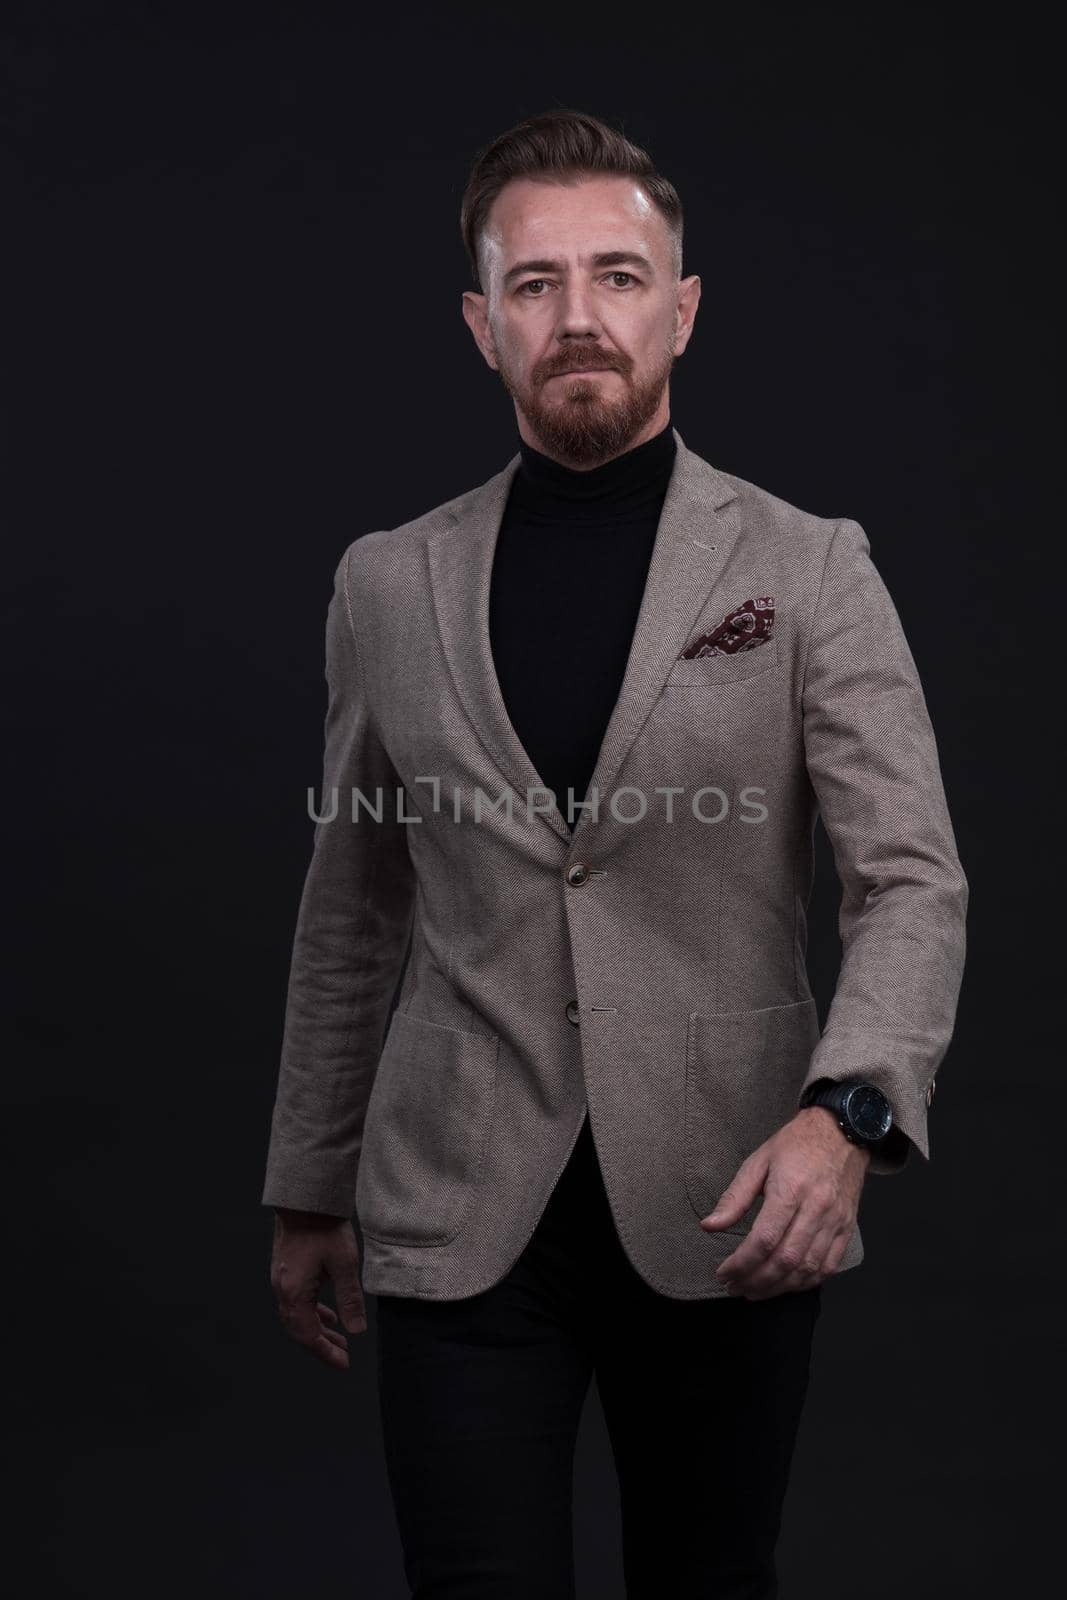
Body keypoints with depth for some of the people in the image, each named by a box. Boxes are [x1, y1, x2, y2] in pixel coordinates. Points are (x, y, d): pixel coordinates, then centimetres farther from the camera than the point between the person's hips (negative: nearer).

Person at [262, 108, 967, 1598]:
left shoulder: (809, 569, 0)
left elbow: (913, 882, -7)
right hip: (457, 1218, 1)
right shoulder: (388, 584, 7)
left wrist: (844, 1112, -25)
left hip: (727, 1213, 0)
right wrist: (308, 1191, 16)